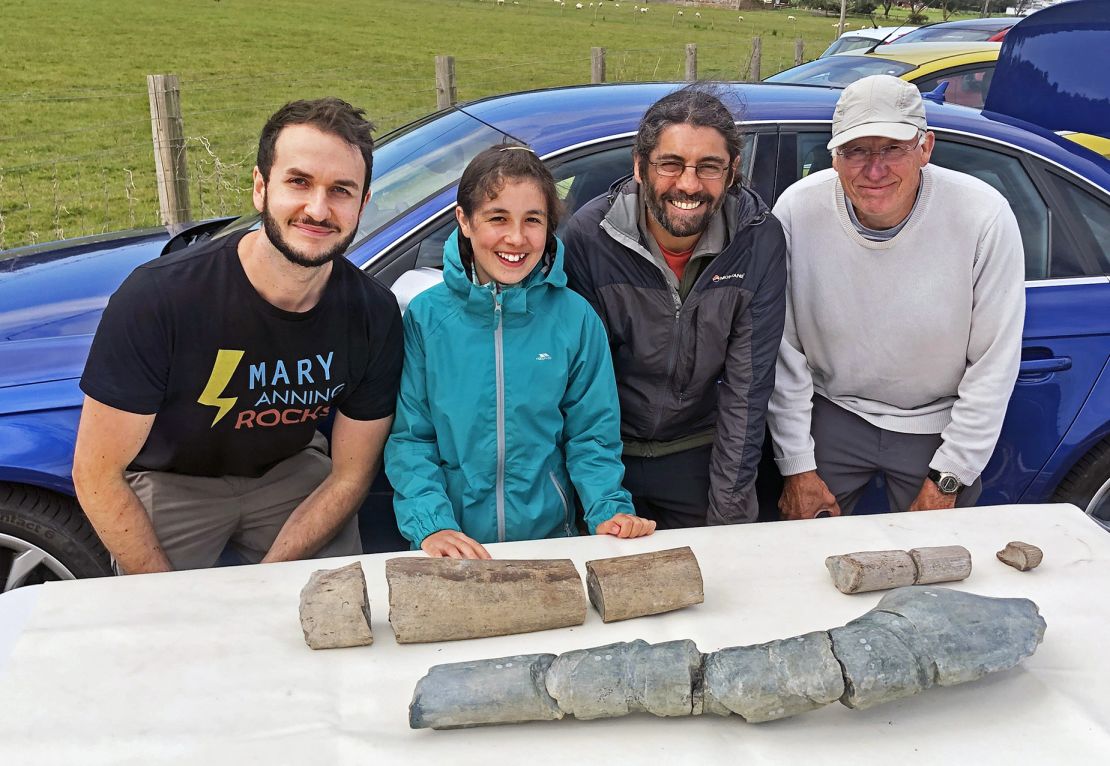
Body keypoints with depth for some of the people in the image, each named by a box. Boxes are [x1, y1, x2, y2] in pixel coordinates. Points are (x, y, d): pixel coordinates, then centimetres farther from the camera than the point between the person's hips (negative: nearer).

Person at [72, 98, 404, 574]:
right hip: (169, 482, -2)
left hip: (290, 471, 2)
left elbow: (349, 475, -10)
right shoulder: (157, 298, -30)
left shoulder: (374, 315, -20)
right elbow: (97, 475, -21)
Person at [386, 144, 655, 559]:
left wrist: (610, 509, -11)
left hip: (550, 536, 1)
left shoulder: (575, 318, -2)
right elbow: (408, 435, -3)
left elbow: (591, 432, 3)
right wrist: (429, 523, -16)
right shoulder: (426, 316, -5)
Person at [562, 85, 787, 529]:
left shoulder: (758, 239, -16)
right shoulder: (590, 236, -19)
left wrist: (728, 513, -14)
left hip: (704, 454, 1)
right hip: (610, 450, 0)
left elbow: (747, 386, -14)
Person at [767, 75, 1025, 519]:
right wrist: (796, 465, -6)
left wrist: (947, 480, -10)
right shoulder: (797, 210, -19)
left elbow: (994, 363, -13)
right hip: (833, 414, 1)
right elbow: (784, 353, -10)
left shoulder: (985, 218, -22)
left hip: (938, 426, 0)